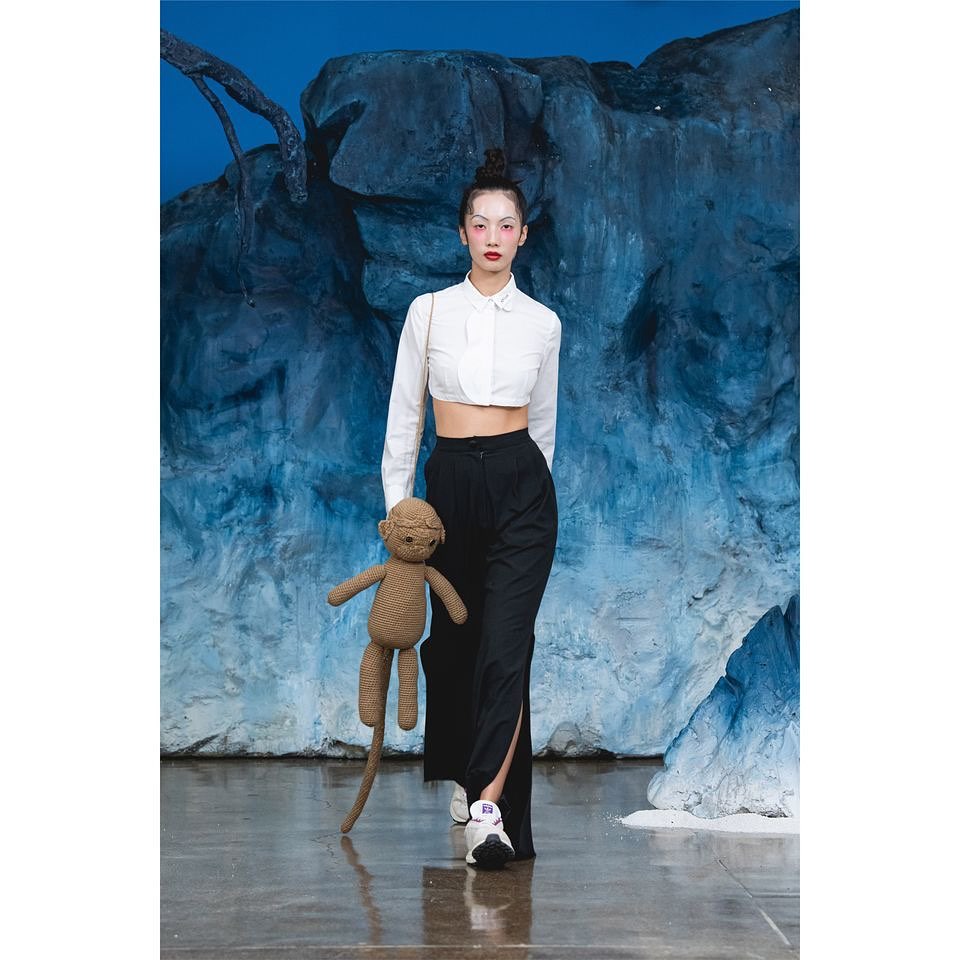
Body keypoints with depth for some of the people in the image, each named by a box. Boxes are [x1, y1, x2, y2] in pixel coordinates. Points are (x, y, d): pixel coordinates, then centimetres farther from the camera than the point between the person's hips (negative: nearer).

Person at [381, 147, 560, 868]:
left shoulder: (542, 323, 4)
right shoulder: (428, 312, 2)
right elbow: (403, 413, 5)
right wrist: (397, 502, 2)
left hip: (522, 486, -1)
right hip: (449, 483, 2)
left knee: (506, 643, -13)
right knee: (455, 637, 13)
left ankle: (490, 809, -18)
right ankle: (466, 774, 36)